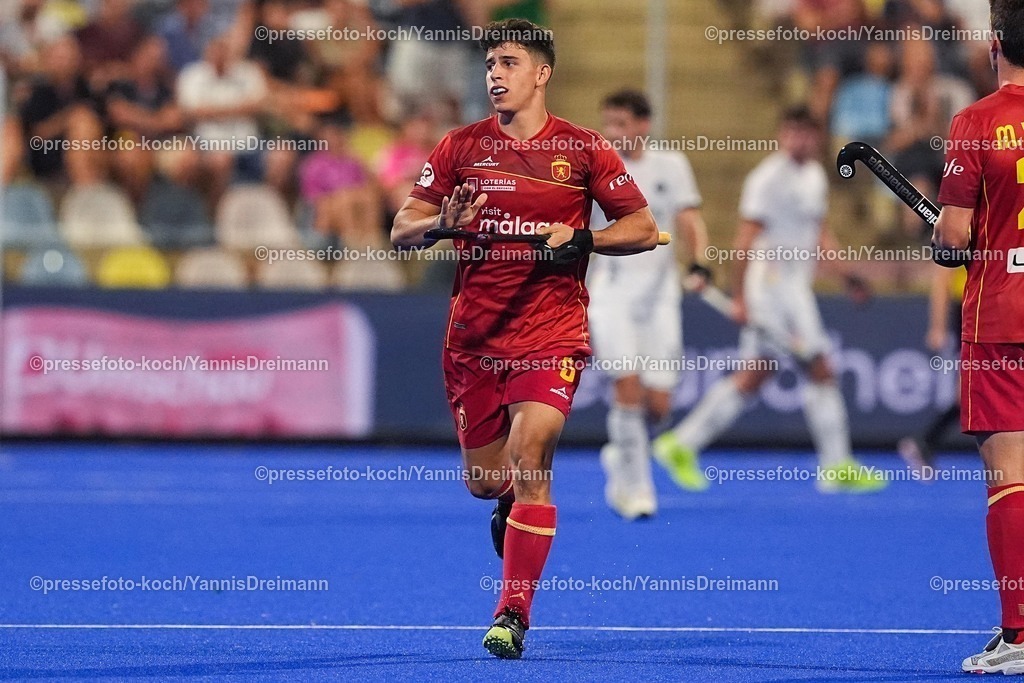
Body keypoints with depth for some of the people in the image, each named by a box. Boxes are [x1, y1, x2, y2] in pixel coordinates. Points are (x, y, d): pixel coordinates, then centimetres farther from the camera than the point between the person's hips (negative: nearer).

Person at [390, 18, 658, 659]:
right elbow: (401, 231, 4)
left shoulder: (584, 149, 0)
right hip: (474, 337, 3)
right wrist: (441, 224, -18)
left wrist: (581, 237, -14)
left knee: (529, 459, -19)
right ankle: (513, 508, 47)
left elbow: (643, 227, 4)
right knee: (485, 481, 8)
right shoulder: (460, 147, 4)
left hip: (552, 334, -3)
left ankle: (513, 616, -12)